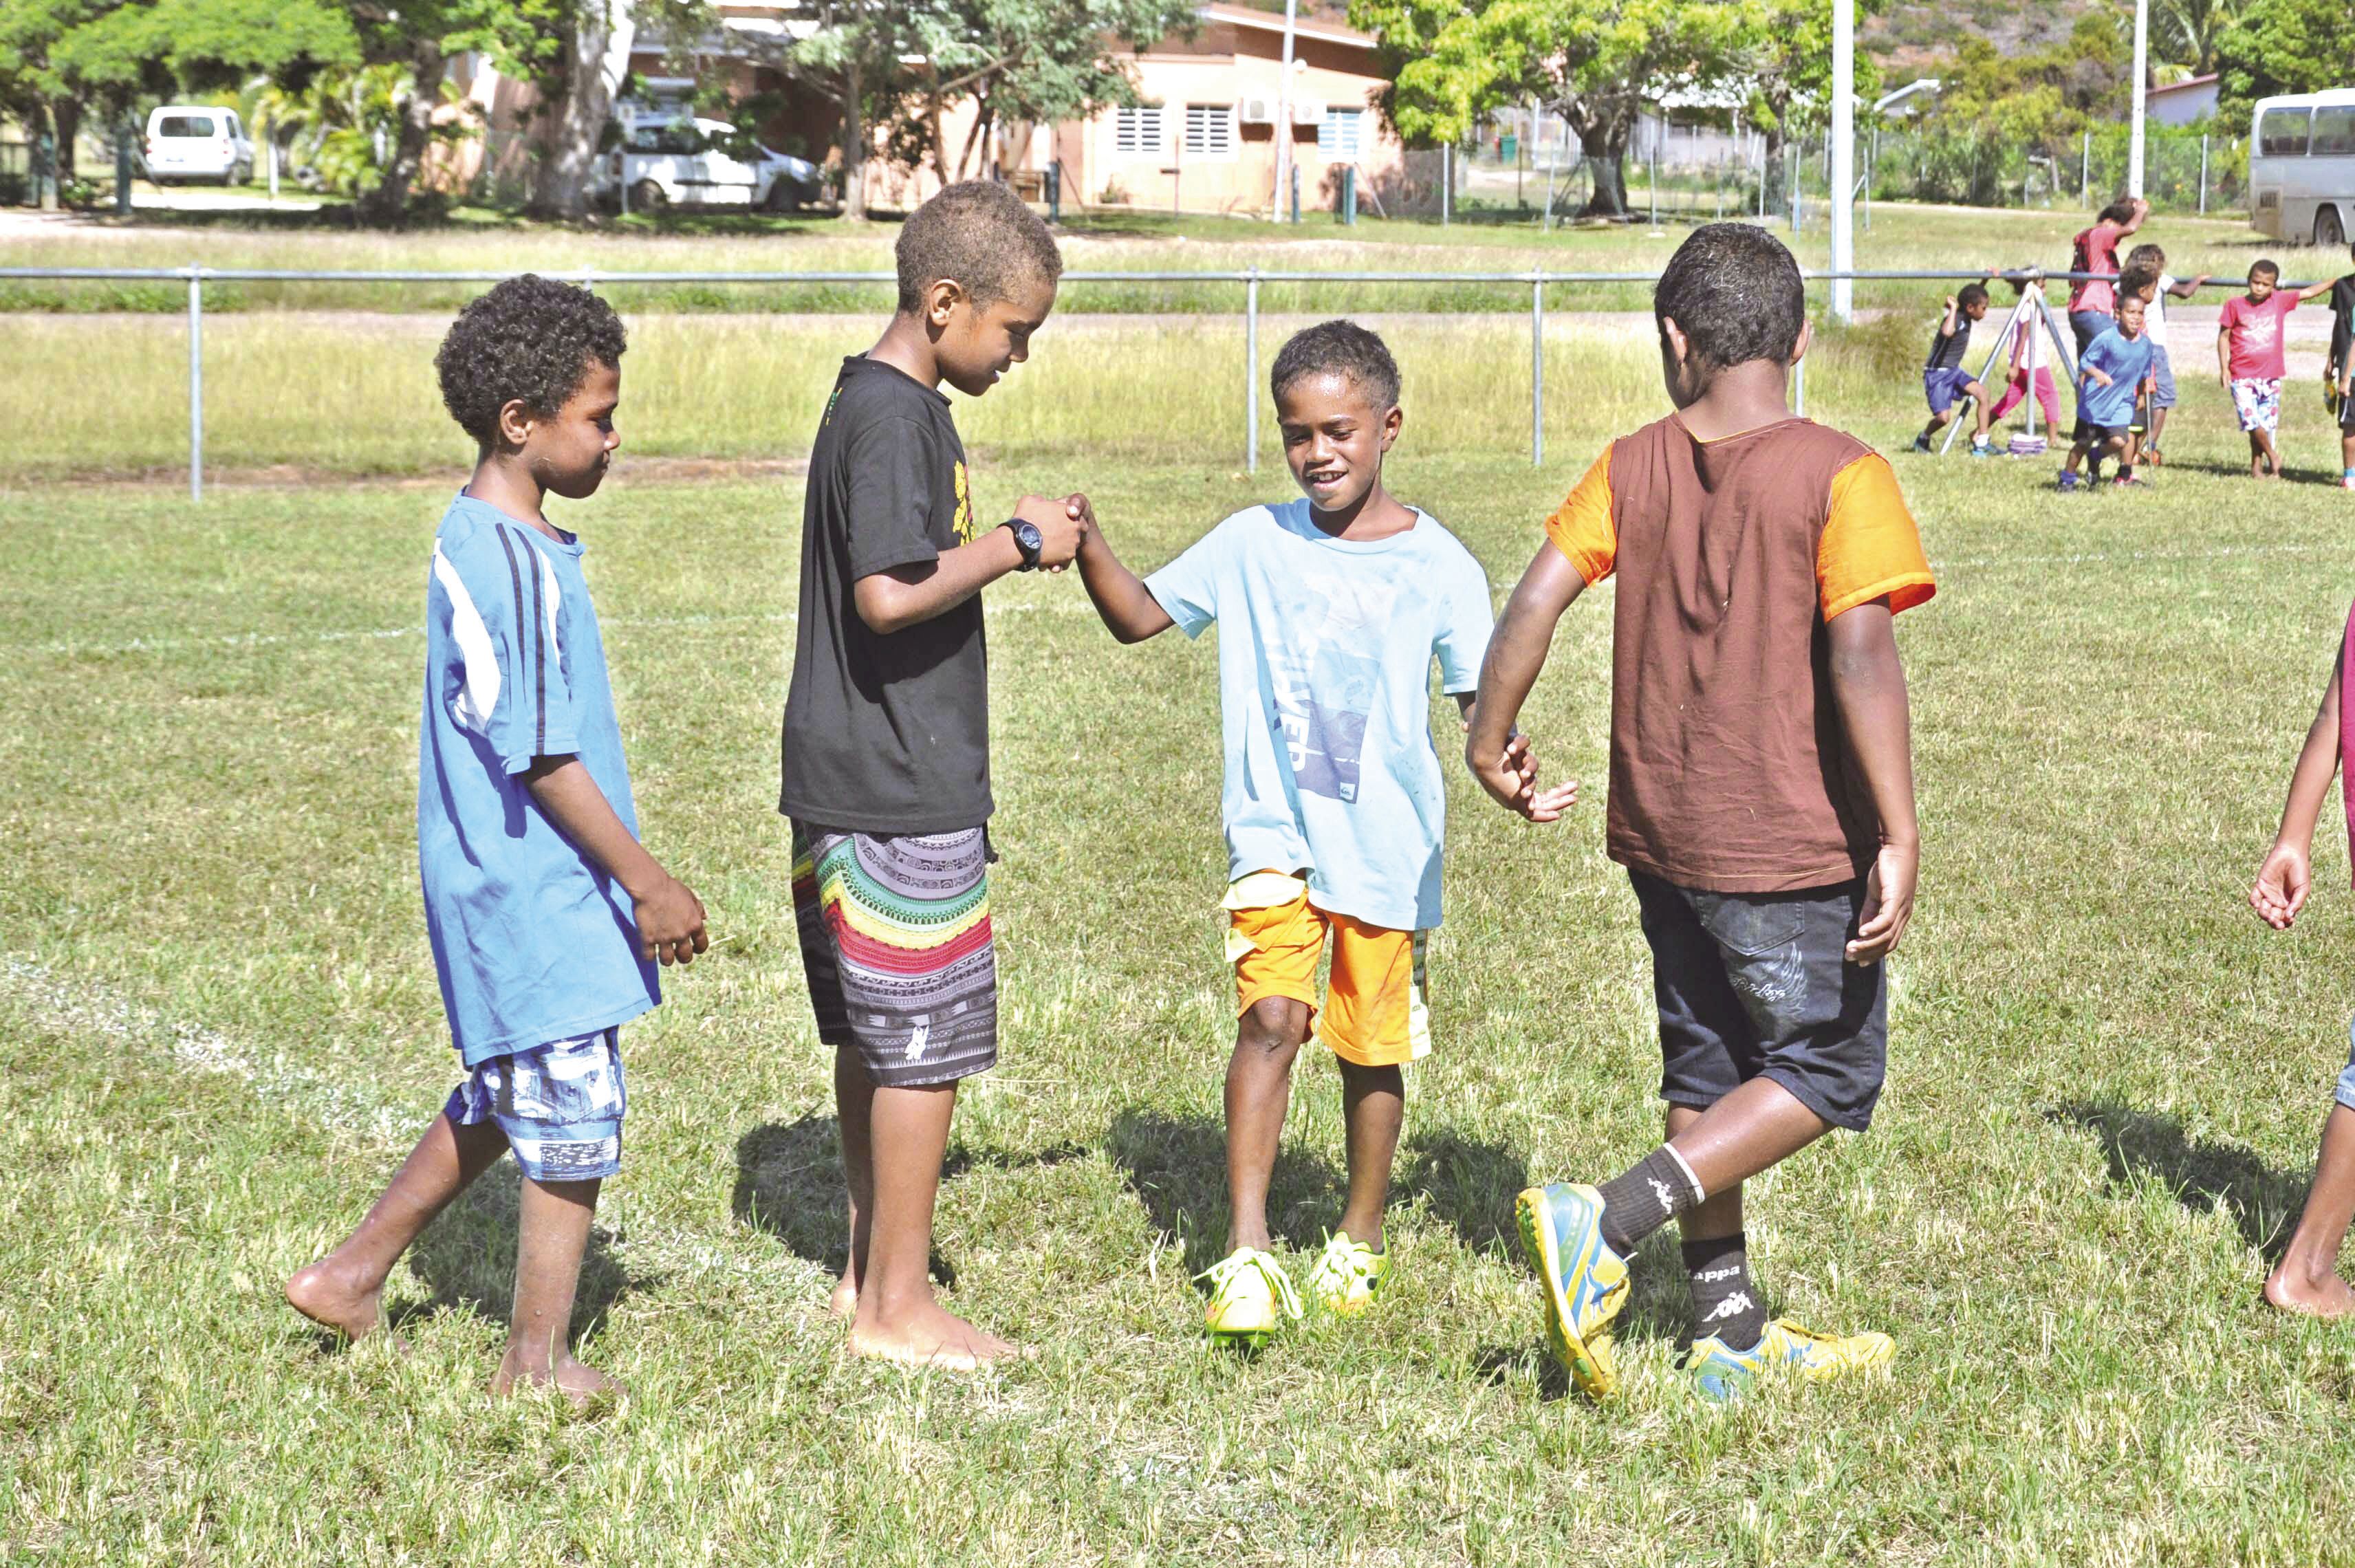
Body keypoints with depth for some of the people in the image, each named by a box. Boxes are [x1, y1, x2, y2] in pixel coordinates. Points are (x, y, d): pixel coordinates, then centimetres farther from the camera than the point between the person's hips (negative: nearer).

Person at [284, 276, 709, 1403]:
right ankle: (537, 1364, 13)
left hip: (509, 888, 10)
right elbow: (541, 759, -22)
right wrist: (649, 883, -15)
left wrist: (634, 876, 22)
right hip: (535, 898, -10)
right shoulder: (508, 563, -22)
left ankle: (351, 1279, 31)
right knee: (574, 1121, 1)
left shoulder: (486, 541, 10)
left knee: (501, 1100, 22)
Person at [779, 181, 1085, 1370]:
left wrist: (1010, 543, 12)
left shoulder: (885, 404, 15)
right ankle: (898, 1305, 6)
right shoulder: (892, 419, -17)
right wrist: (1014, 545, -15)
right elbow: (891, 595, -26)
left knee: (877, 1039, 16)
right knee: (926, 1042, -2)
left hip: (856, 784, 10)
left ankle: (871, 1274, 26)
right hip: (900, 792, -10)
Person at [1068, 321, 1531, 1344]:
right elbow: (1141, 619, 10)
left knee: (1373, 1045, 9)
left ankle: (1360, 1238, 30)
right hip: (1275, 834, 0)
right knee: (1272, 1016, -17)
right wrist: (1086, 547, -8)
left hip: (1389, 842, 0)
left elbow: (1482, 698, -3)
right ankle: (1246, 1250, -15)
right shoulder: (1253, 544, 3)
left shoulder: (1438, 566, -2)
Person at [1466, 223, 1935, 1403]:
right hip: (1792, 842, -5)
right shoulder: (1838, 475, -12)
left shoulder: (1633, 467, 1)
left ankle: (1731, 1333, 23)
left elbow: (1536, 598, -4)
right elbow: (1859, 652, -21)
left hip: (1661, 833, 6)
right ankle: (1606, 1222, -7)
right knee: (1828, 1073, 7)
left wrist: (1488, 739, 10)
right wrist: (1898, 837, -21)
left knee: (1706, 1072, 17)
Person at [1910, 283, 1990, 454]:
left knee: (1982, 392, -15)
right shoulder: (1955, 319, -21)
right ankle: (1923, 438, 15)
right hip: (1937, 374, -8)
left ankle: (1981, 443, -10)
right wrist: (1953, 308, -36)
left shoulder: (1967, 319, 4)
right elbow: (1947, 332, -48)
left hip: (1954, 370, 8)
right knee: (1944, 417, -18)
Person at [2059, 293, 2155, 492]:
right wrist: (2097, 373, -39)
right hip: (2094, 400, -3)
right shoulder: (2107, 339, -18)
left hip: (2121, 403, 3)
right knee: (2082, 443, 7)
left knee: (2119, 441, -16)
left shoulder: (2145, 344, -3)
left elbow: (2144, 374, 12)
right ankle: (2067, 479, 29)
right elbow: (2085, 362, -18)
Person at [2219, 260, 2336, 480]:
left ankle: (2257, 468, 17)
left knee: (2265, 424, 5)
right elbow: (2224, 336, 2)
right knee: (2252, 421, -11)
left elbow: (2309, 292, 12)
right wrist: (2223, 368, -4)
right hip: (2242, 376, -2)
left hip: (2270, 375, 2)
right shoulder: (2235, 305, -3)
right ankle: (2272, 456, 11)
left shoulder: (2280, 301, 4)